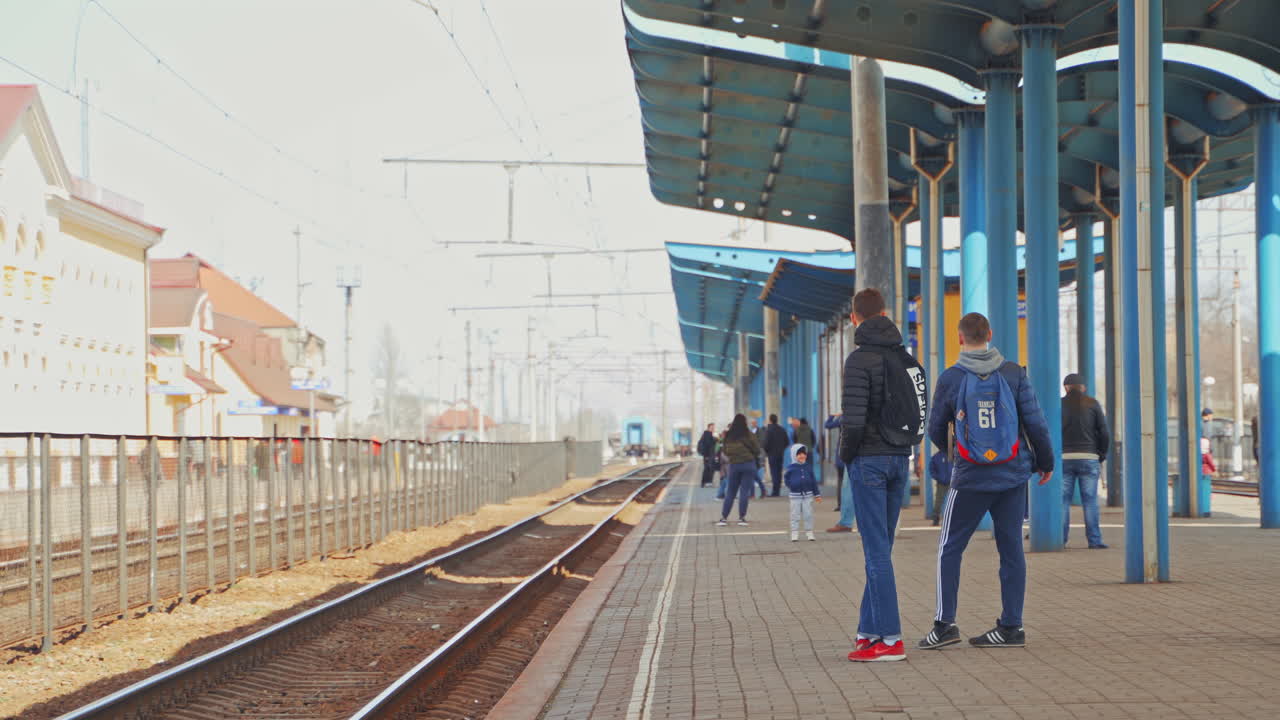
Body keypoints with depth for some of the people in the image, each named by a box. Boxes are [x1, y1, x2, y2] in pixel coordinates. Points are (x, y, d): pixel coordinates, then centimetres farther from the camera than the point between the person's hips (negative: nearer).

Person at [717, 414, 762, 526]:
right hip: (748, 464, -2)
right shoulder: (748, 434, -8)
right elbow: (757, 450, -3)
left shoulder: (728, 435, 1)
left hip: (733, 465, 3)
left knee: (730, 492, 10)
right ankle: (741, 518, 1)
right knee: (744, 491, 2)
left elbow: (725, 451, 11)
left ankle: (724, 517, 6)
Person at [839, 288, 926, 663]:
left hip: (868, 460, -7)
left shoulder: (860, 360, -13)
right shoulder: (906, 358, 10)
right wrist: (904, 446, 15)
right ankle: (869, 630, 16)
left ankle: (889, 639, -8)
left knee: (877, 550, -6)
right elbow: (920, 411, 12)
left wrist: (846, 455, -4)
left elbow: (853, 419, -18)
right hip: (900, 459, 7)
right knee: (880, 548, 13)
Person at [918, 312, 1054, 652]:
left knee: (949, 549, 5)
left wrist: (948, 448, 27)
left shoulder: (950, 379, -5)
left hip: (971, 477, -2)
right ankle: (1011, 626, 7)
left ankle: (945, 623, -2)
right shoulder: (1013, 374, -2)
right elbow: (1036, 423, -1)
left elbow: (936, 431, 4)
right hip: (1013, 476, 2)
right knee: (1011, 549, 7)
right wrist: (1045, 462, 14)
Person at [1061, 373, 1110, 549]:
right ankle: (1094, 540, -1)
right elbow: (1104, 433, 2)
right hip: (1089, 458, 0)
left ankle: (1060, 539, -1)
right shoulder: (1093, 404, 4)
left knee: (1063, 500, 3)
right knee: (1090, 500, 2)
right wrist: (1102, 456, 11)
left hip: (1063, 458, 0)